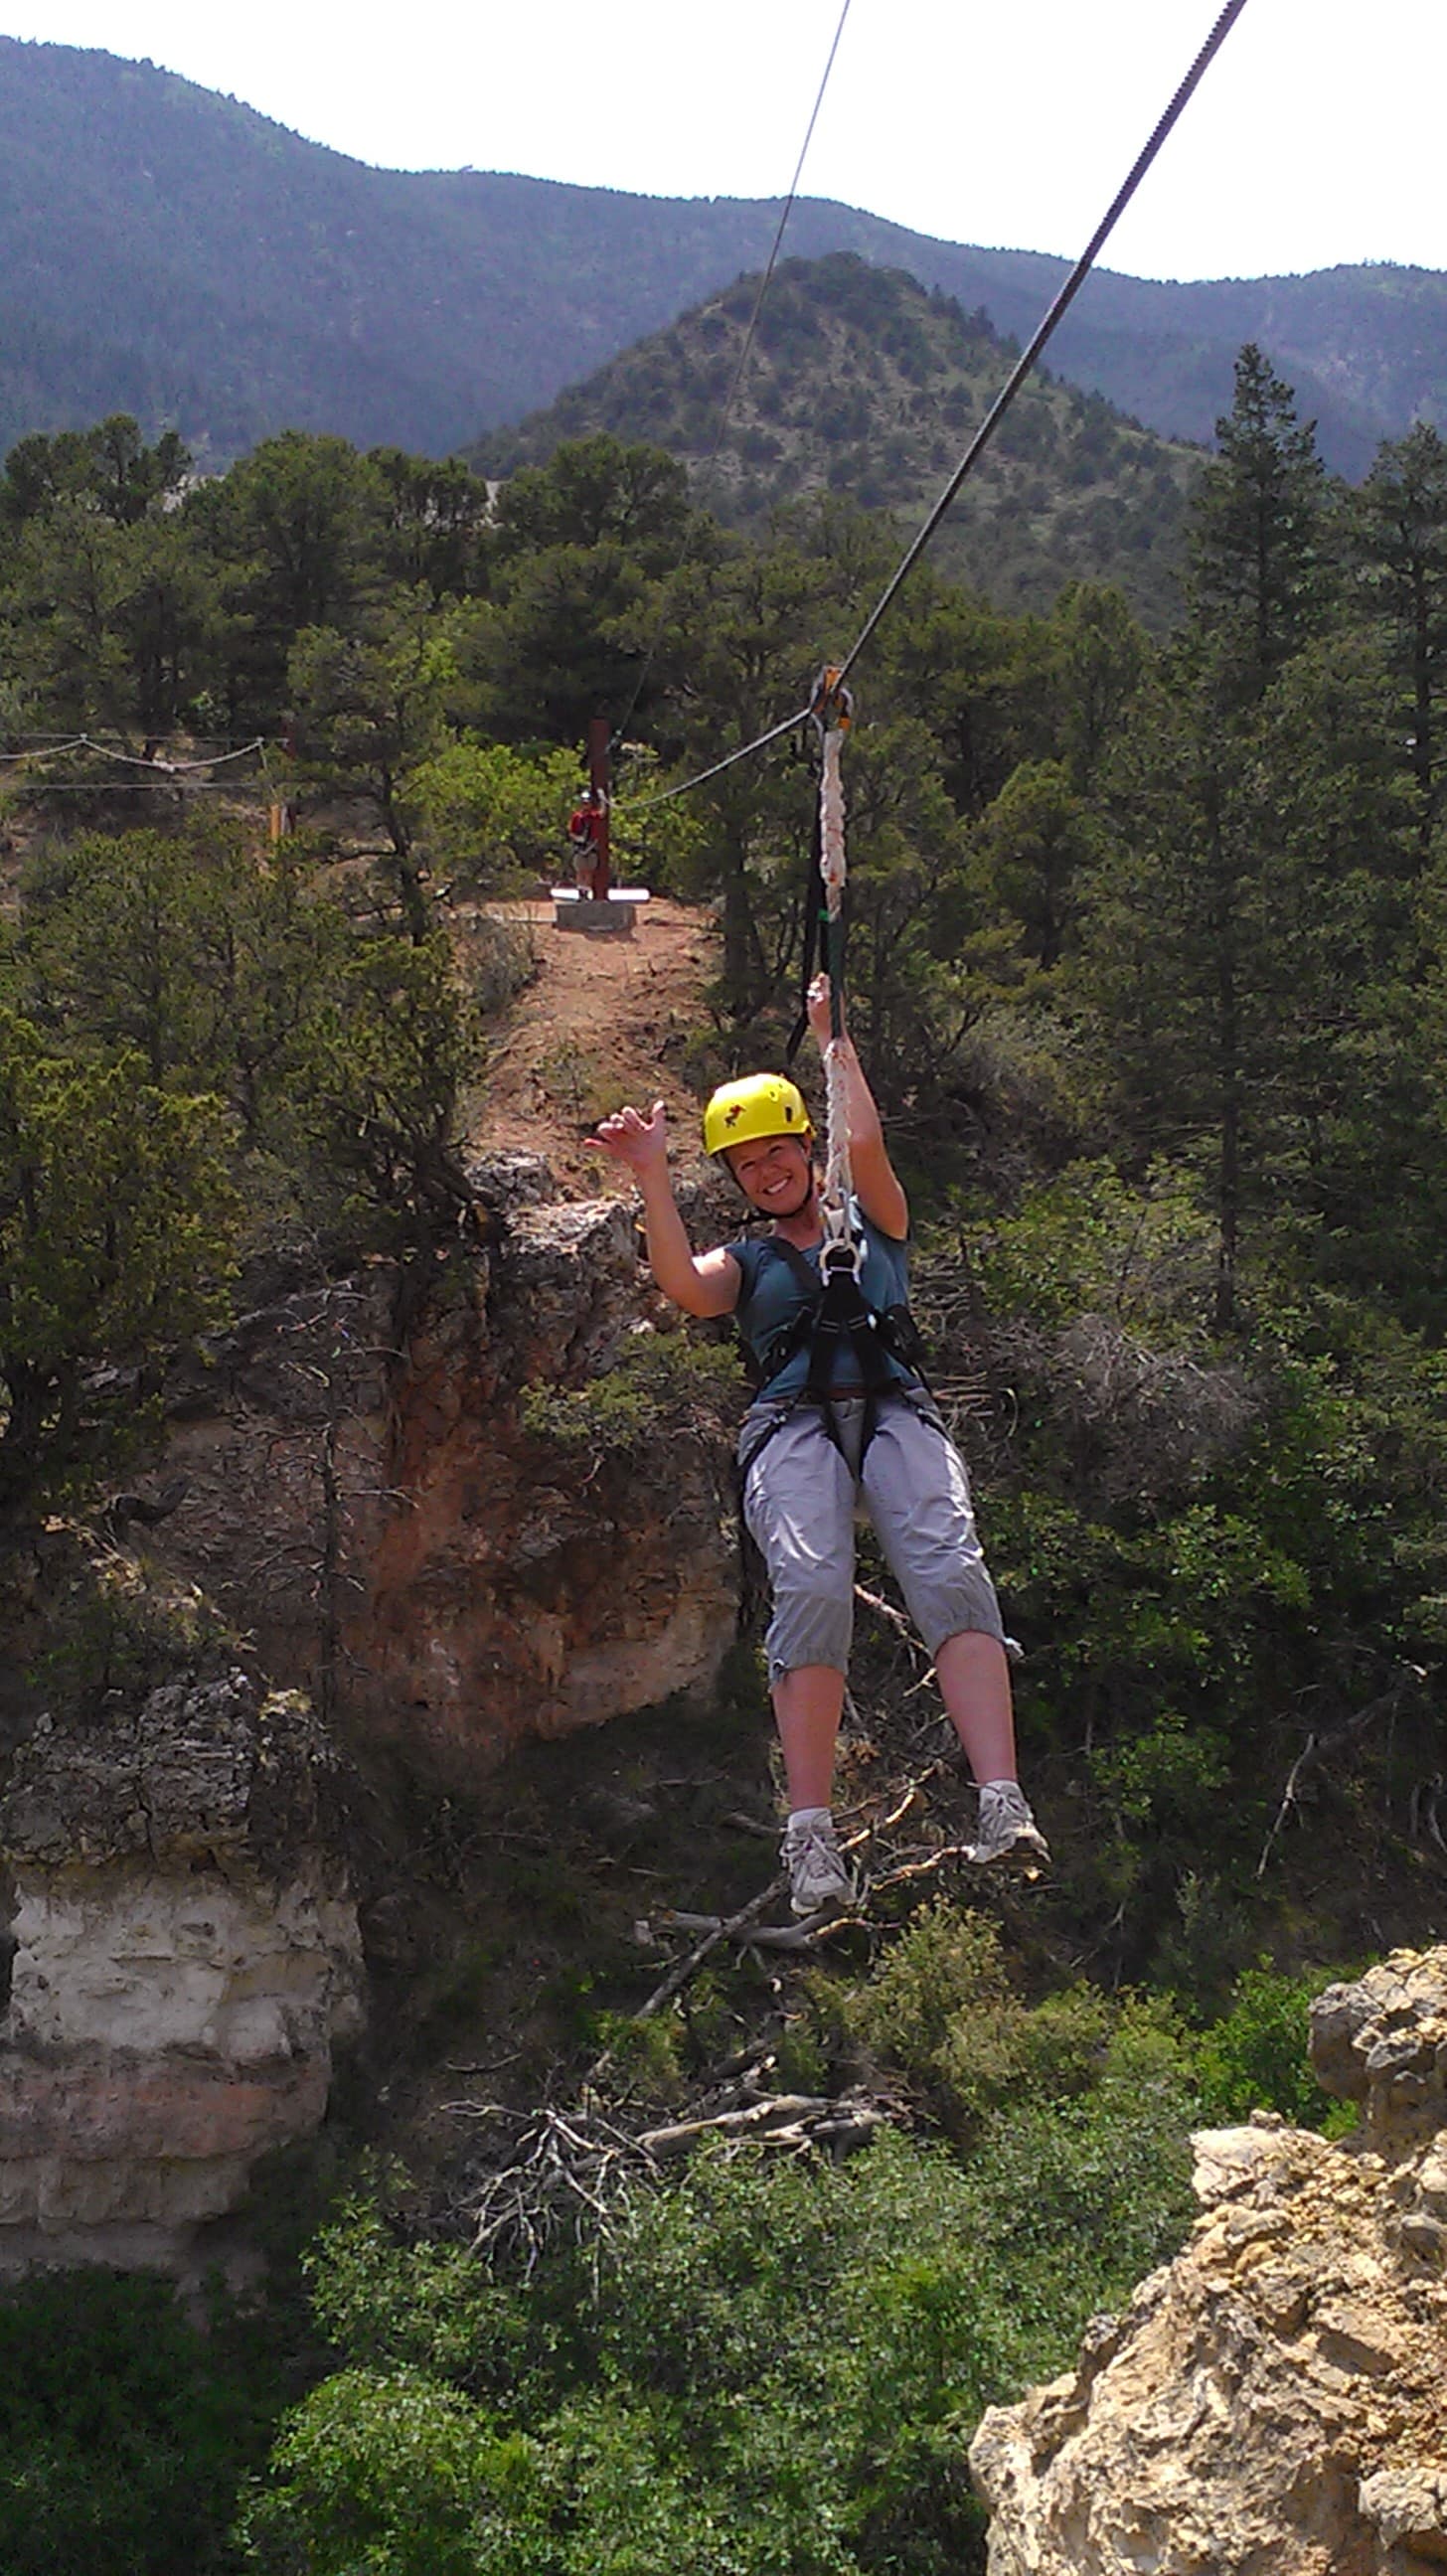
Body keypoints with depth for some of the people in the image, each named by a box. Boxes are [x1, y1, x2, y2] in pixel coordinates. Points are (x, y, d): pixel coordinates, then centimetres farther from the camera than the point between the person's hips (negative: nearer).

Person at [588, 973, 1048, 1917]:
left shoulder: (873, 1222, 27)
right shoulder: (744, 1261, 27)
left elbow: (866, 1143, 7)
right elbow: (685, 1288, 4)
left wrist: (833, 1037, 14)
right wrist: (653, 1178, -1)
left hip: (895, 1407, 0)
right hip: (794, 1422, 0)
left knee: (950, 1570, -28)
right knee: (812, 1589, -29)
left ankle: (1003, 1806, -40)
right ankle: (813, 1837, -34)